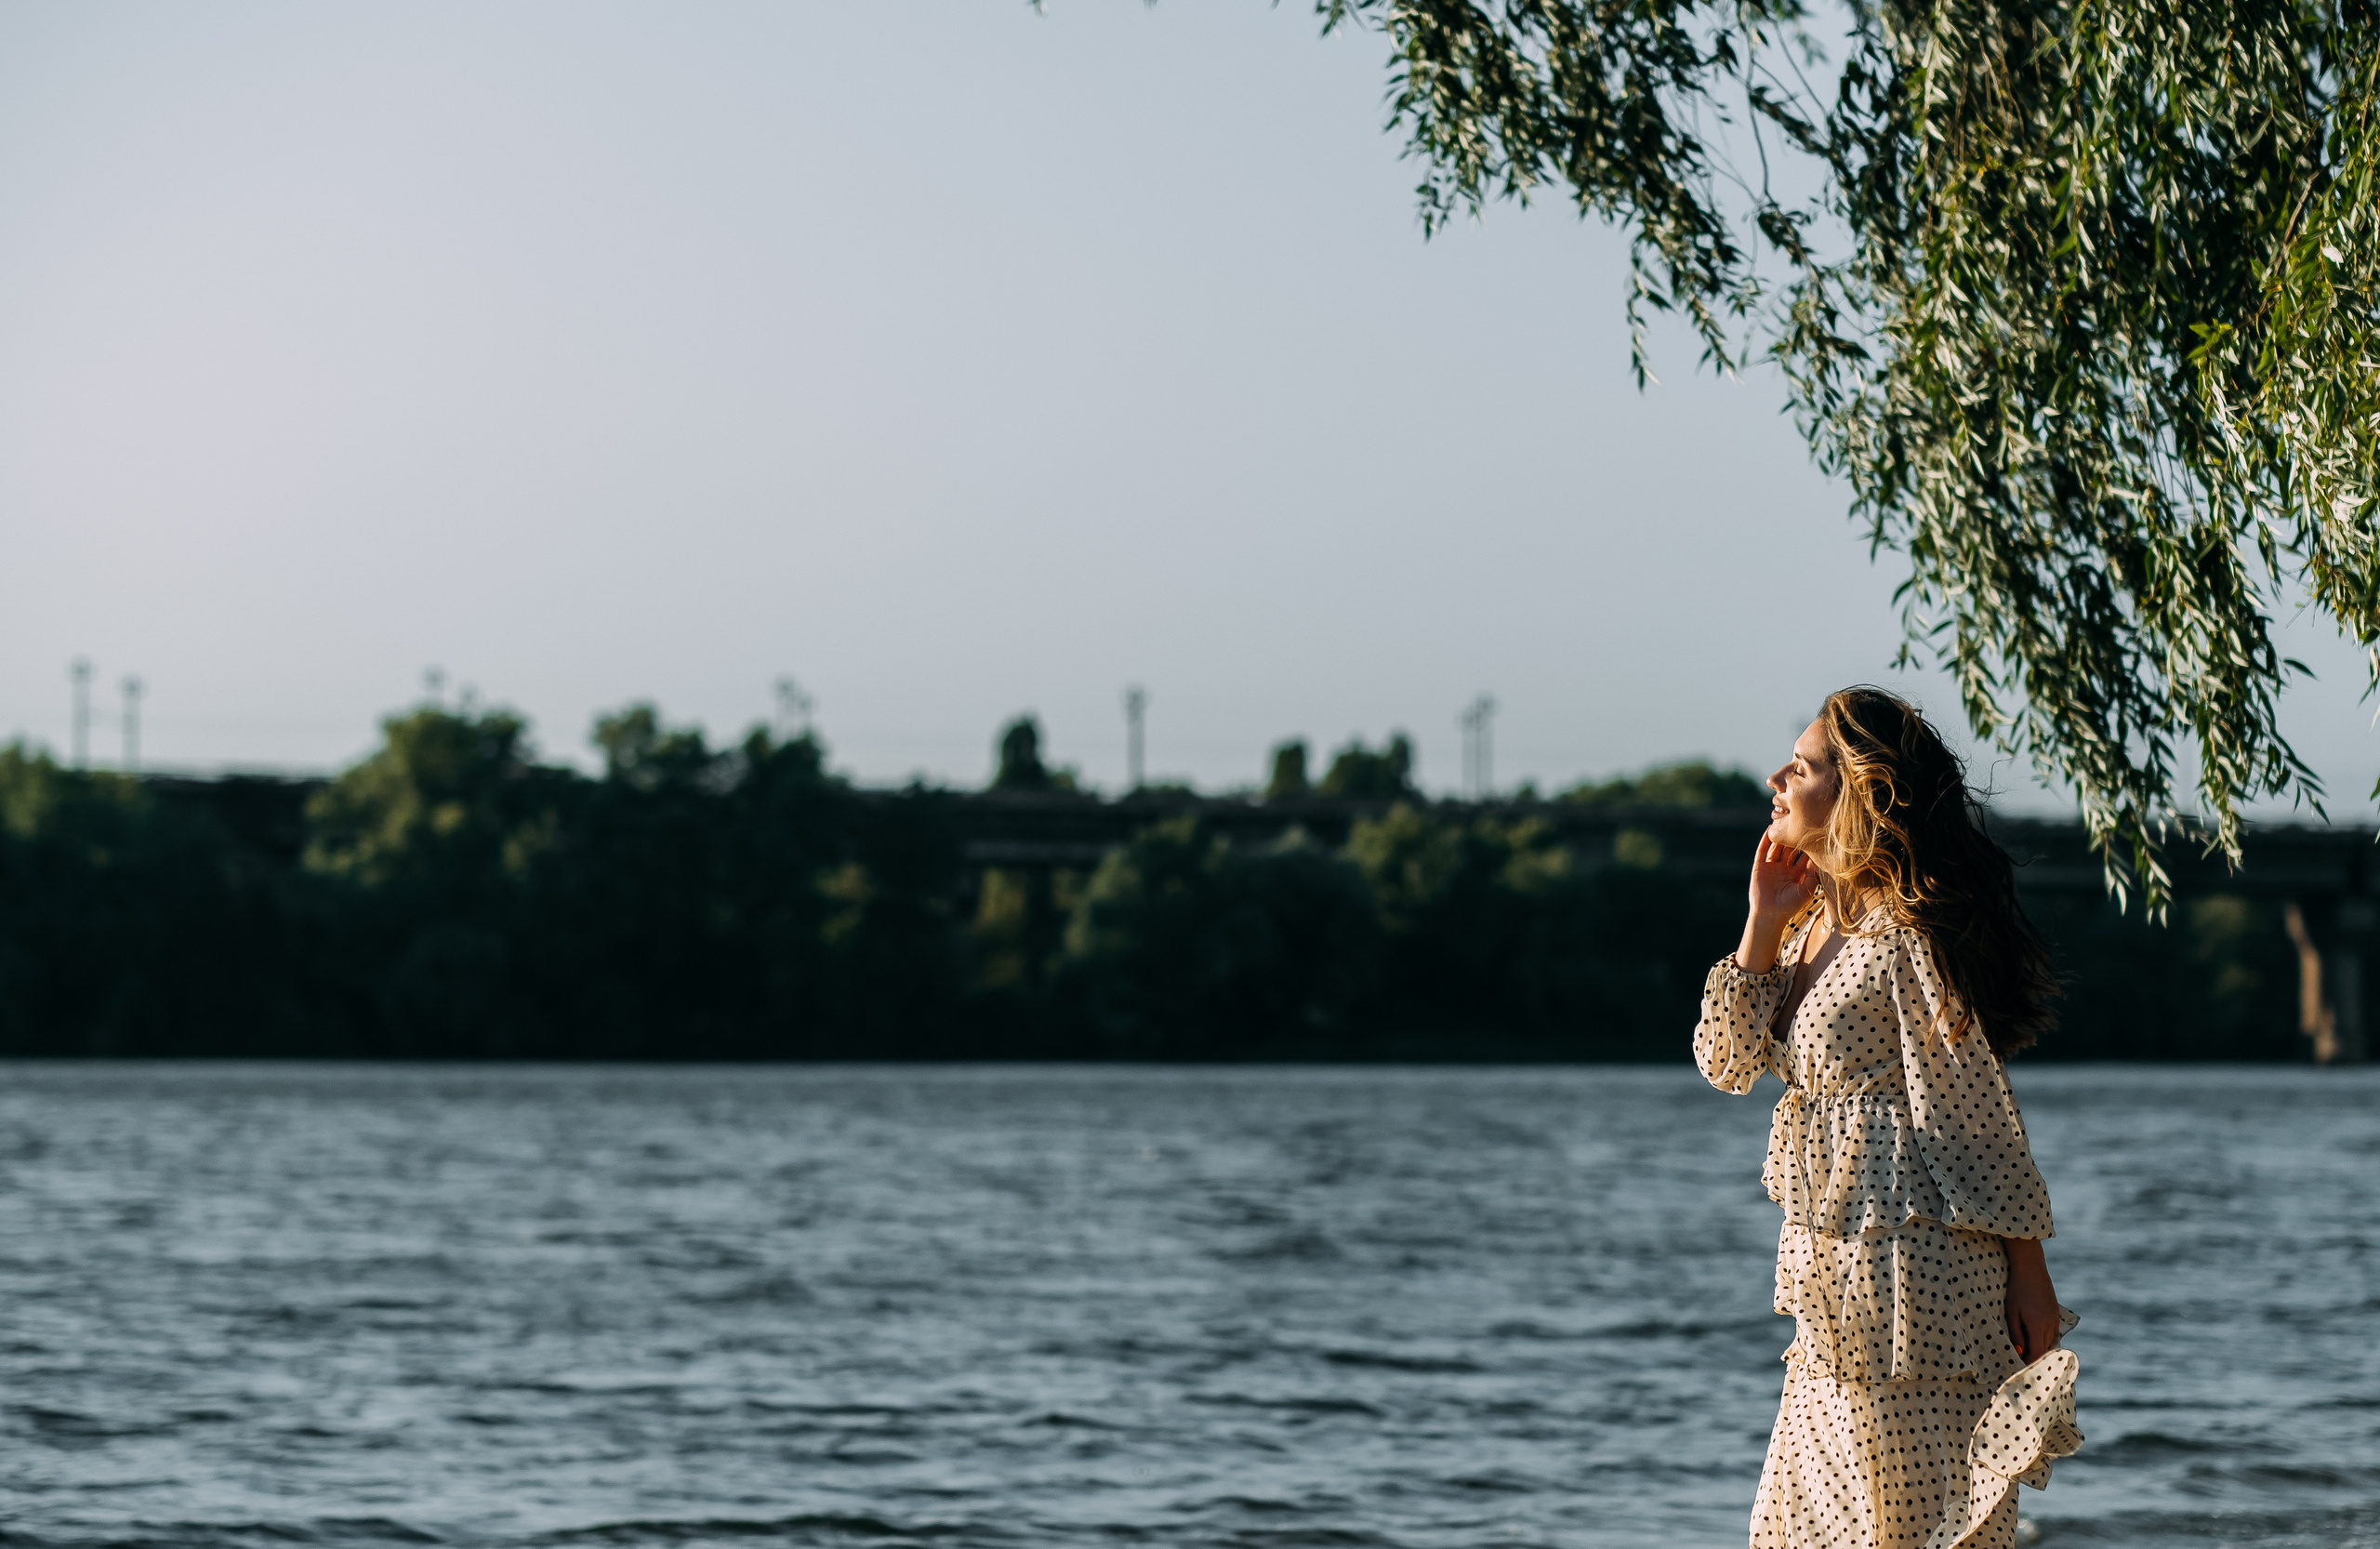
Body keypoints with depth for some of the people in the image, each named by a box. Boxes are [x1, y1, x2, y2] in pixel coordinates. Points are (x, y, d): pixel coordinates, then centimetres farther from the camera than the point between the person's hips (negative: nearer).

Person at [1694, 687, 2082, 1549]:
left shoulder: (1905, 928, -15)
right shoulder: (1814, 921, 12)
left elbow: (1977, 1109, -15)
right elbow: (1728, 1063, 9)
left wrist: (2028, 1278, -15)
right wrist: (1763, 923, -1)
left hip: (1910, 1259, -10)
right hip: (1833, 1271, 10)